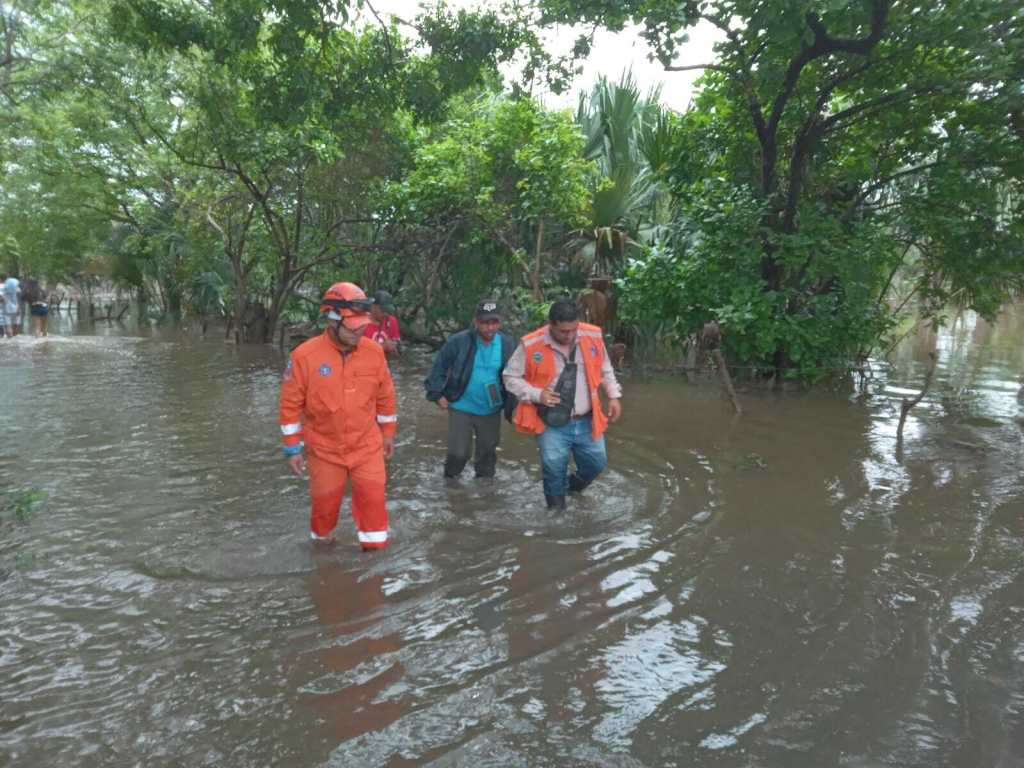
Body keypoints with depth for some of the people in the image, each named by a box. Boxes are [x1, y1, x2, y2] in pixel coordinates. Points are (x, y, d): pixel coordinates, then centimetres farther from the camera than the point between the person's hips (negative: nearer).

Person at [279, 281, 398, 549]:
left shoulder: (374, 351, -9)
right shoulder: (305, 355, -17)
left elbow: (385, 397, 3)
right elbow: (290, 405, -9)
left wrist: (388, 434, 9)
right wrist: (293, 448, -6)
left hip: (367, 445, 1)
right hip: (324, 449, -1)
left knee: (372, 497, 2)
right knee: (325, 500, 16)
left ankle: (374, 547, 21)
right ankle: (322, 539, 44)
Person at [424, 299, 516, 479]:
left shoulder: (508, 344, -9)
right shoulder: (459, 341, -16)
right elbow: (439, 367, -5)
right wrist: (437, 394, -6)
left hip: (491, 411, 3)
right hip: (462, 408, -2)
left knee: (487, 453, 17)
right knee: (458, 453, -2)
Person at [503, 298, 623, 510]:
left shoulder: (593, 336, -5)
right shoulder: (531, 345, -15)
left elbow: (605, 369, 12)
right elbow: (511, 377, -4)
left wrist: (613, 395, 3)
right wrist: (536, 394, -17)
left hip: (587, 421, 4)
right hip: (552, 423, -3)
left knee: (596, 462, 11)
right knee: (554, 467, -6)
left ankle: (574, 486, 44)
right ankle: (557, 508, 22)